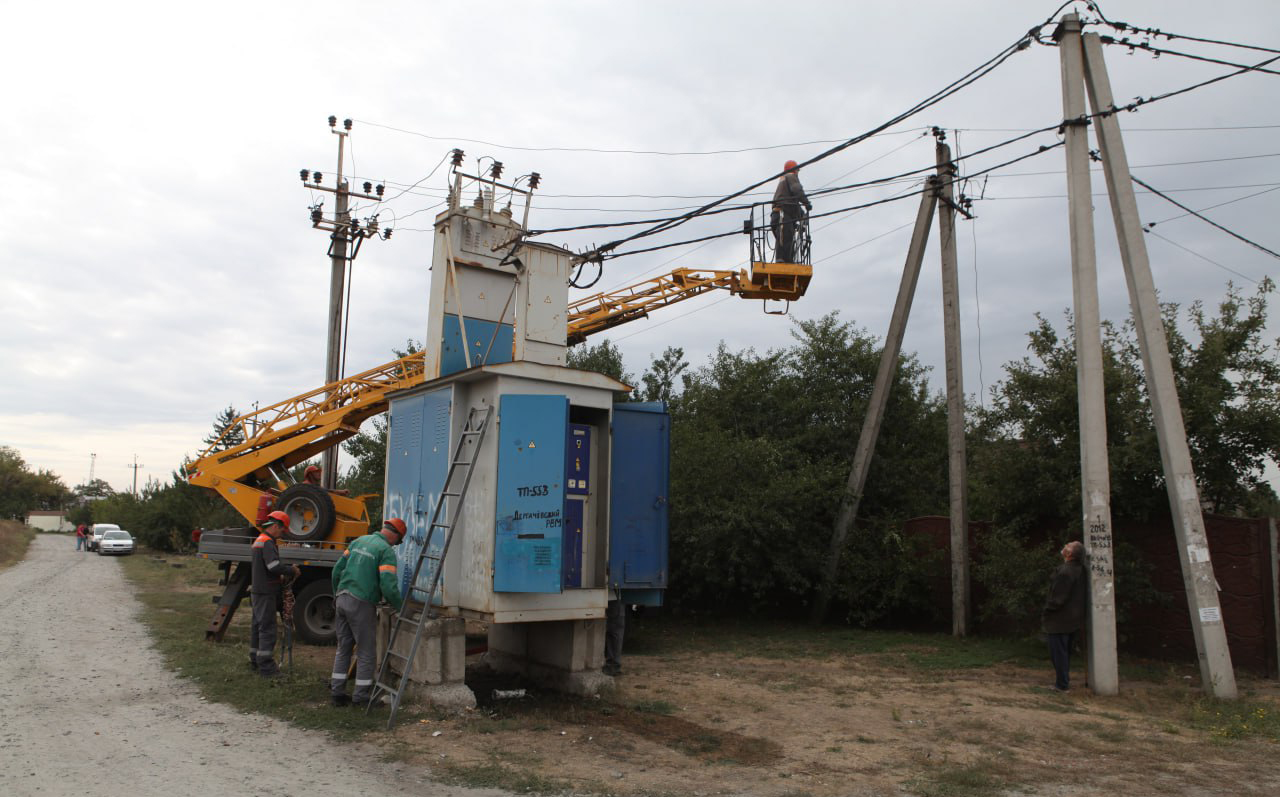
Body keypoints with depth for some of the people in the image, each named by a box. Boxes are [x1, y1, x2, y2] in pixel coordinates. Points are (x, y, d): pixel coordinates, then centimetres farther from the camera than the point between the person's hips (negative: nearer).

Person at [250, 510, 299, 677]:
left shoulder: (259, 540, 18)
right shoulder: (268, 542, -16)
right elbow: (274, 565, -28)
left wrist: (280, 577, 15)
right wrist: (292, 569, -15)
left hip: (258, 590, 10)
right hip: (266, 592, -10)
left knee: (258, 626, 17)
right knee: (267, 628, -8)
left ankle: (255, 660, 27)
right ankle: (266, 666, -8)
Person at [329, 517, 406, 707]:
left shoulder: (359, 541, 12)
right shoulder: (387, 551, -10)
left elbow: (337, 570, 15)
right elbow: (388, 585, -18)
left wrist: (337, 595, 28)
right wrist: (400, 606, -3)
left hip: (342, 599, 7)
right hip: (361, 604, -7)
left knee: (343, 648, 17)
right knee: (366, 652, 4)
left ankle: (337, 692, 22)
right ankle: (361, 696, 9)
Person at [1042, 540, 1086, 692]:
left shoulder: (1064, 572, -27)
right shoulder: (1080, 568, 2)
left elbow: (1057, 599, -23)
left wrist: (1045, 614, -10)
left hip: (1059, 620, -9)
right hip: (1073, 620, 9)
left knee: (1058, 652, 2)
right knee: (1065, 651, 20)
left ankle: (1062, 684, 9)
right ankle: (1064, 679, 30)